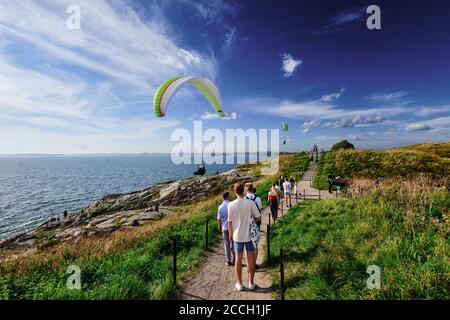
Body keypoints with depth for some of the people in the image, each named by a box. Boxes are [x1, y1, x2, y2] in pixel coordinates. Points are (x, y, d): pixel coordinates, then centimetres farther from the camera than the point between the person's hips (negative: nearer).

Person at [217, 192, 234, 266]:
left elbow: (219, 219, 0)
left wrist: (219, 227, 14)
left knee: (226, 244, 11)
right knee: (233, 243, 10)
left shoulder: (220, 207, -5)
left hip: (225, 228, 1)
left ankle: (228, 261, 17)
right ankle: (233, 260, 15)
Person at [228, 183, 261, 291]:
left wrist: (230, 234, 10)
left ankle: (240, 284, 26)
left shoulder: (231, 205, -12)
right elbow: (258, 218, -9)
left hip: (237, 236, 0)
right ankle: (251, 283, 28)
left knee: (238, 258, 13)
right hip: (249, 235, 0)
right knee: (251, 258, 14)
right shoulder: (251, 203, -14)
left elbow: (230, 222, -5)